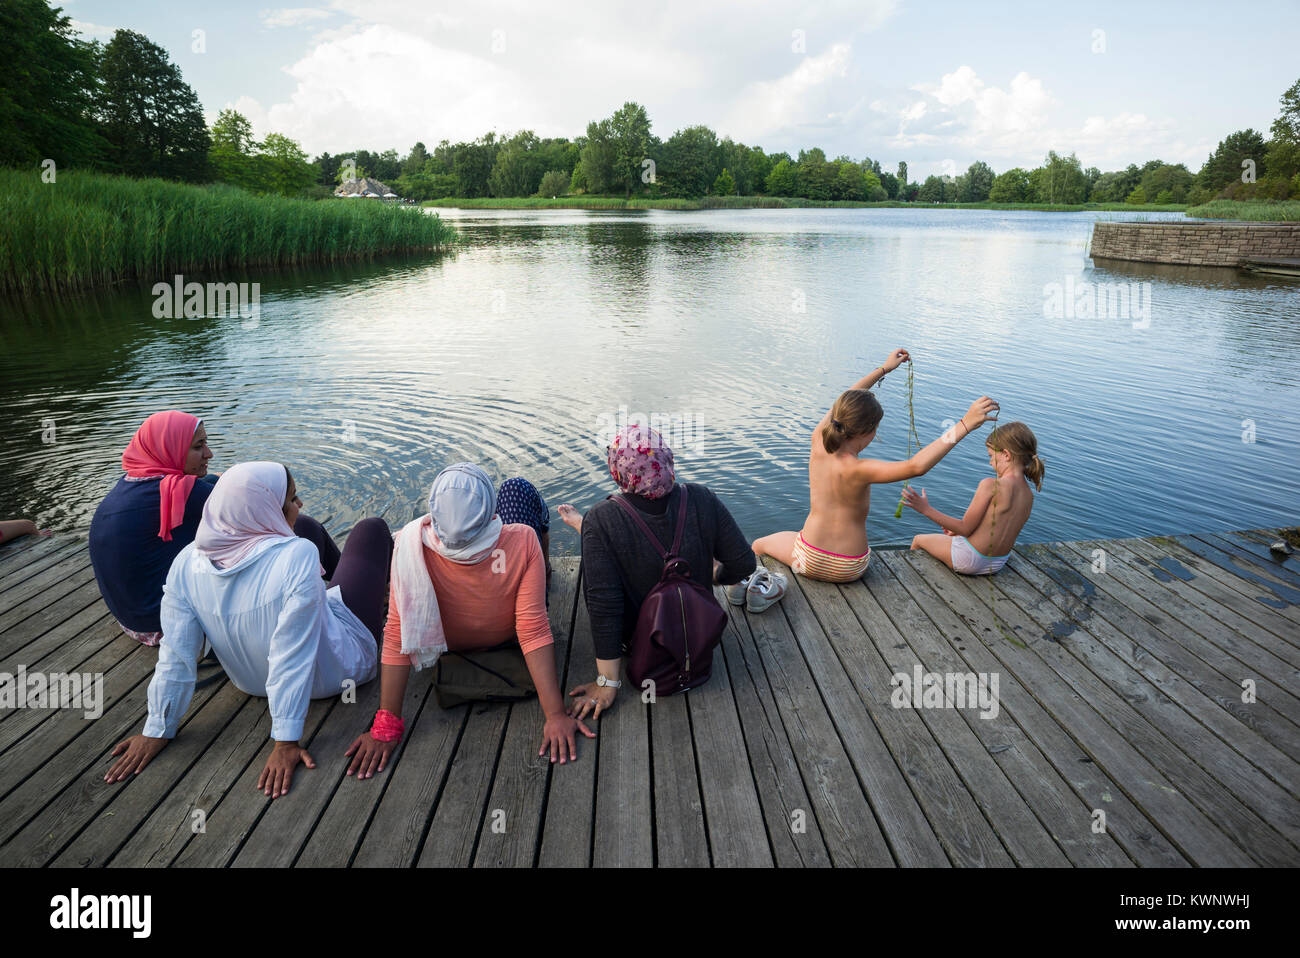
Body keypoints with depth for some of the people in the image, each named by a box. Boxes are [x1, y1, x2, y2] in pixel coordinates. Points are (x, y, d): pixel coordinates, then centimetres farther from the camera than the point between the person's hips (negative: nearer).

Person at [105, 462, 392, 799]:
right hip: (337, 673, -4)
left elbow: (175, 656, -17)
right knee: (372, 528, 10)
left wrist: (157, 731, -5)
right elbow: (293, 659, -35)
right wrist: (286, 742, -27)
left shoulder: (187, 563, -22)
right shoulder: (298, 556, -37)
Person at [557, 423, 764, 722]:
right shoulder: (702, 500, -23)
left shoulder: (600, 521, -31)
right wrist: (714, 575, 8)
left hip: (634, 638, -2)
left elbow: (603, 607, -30)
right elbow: (743, 563, -15)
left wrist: (607, 683, -22)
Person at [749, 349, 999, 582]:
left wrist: (884, 369, 15)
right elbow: (916, 466, -37)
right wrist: (964, 425, -40)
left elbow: (844, 403, 4)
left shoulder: (818, 443, -13)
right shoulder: (857, 470, -26)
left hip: (809, 560, 2)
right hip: (849, 570, -2)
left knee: (759, 546, 33)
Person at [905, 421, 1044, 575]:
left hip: (969, 560, -7)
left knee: (918, 540, 19)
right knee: (954, 536, 37)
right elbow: (996, 530, 8)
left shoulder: (990, 485, -25)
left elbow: (965, 528, -20)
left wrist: (927, 509, -17)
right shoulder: (1029, 496, -2)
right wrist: (959, 530, 18)